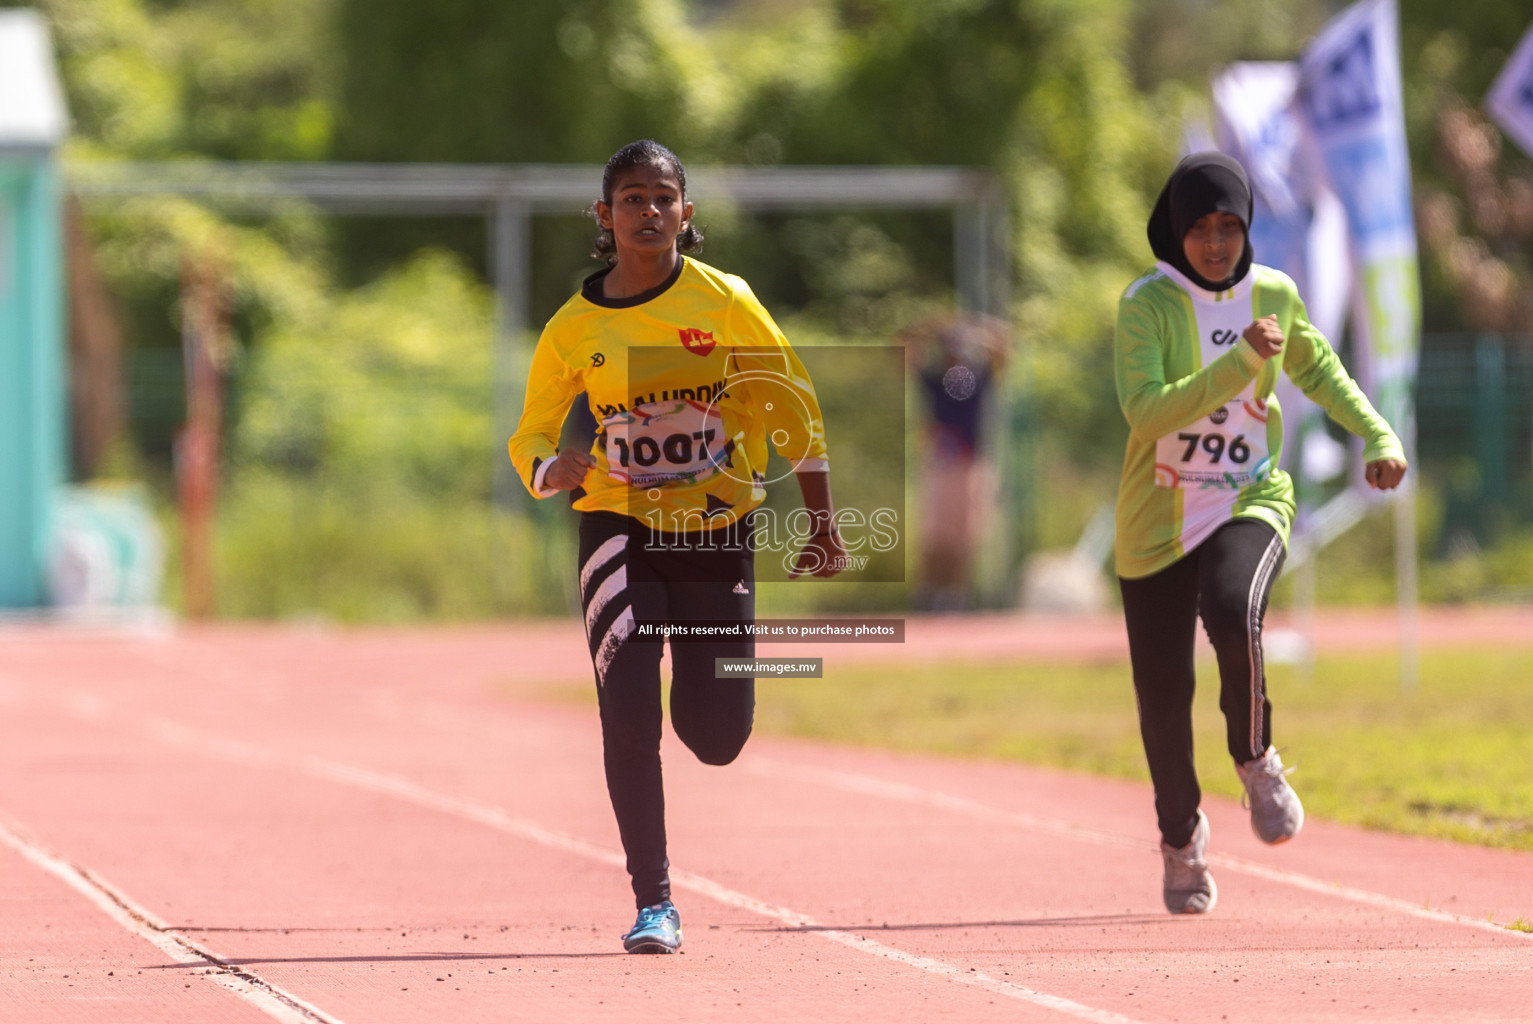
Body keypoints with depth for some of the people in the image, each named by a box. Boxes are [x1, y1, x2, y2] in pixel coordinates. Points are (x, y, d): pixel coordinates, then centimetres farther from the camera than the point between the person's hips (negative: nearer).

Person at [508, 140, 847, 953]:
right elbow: (530, 435, 6)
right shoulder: (574, 328, -4)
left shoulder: (724, 301, -7)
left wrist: (821, 524, 1)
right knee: (628, 708, -17)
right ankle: (653, 902, -7)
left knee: (718, 739, 2)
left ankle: (695, 691, 42)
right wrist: (552, 471, -19)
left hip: (719, 531, 0)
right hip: (621, 527, 0)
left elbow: (795, 404, 2)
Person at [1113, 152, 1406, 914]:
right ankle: (1182, 837, 28)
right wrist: (1239, 364, -32)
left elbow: (1315, 366, 21)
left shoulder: (1272, 295, 1)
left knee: (1233, 616, -32)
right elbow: (1144, 410, -25)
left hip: (1251, 502, 1)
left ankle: (1255, 758, -4)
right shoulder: (1147, 305, -12)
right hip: (1158, 524, -1)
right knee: (1163, 699, 1)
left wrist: (1376, 435, 9)